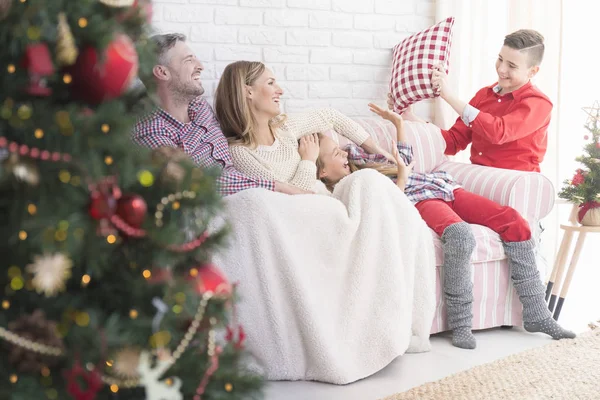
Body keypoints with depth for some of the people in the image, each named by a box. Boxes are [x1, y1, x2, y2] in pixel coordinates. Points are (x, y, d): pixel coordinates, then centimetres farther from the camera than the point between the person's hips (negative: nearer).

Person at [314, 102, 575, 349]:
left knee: (513, 221, -12)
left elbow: (404, 159, 30)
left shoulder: (353, 156, 20)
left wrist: (398, 122, 24)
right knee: (459, 234, -41)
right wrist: (402, 177, -15)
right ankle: (460, 325, -23)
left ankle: (536, 315, -5)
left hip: (445, 187, 8)